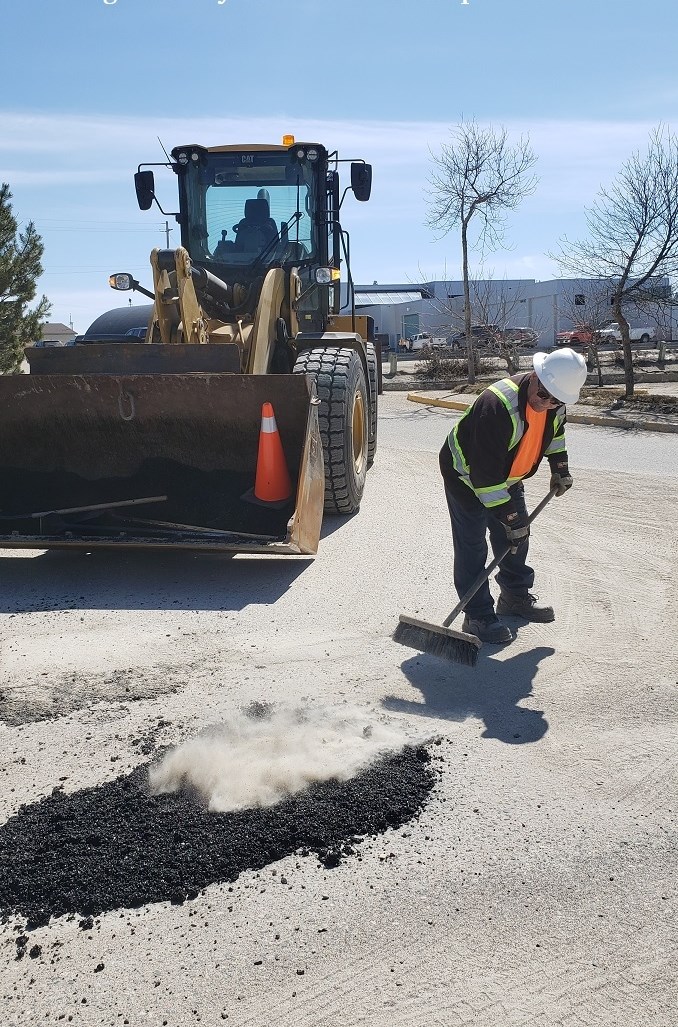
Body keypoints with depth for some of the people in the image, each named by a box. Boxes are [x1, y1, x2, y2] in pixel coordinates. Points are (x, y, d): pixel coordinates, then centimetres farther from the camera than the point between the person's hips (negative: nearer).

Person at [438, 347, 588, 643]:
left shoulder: (556, 400, -13)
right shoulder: (497, 405, -39)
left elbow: (554, 430, 14)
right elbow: (485, 472, -36)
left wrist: (559, 468, 13)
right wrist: (508, 516, -32)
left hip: (507, 477, 8)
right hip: (466, 474, -8)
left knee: (516, 536, 14)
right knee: (472, 545, -9)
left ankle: (516, 596, 32)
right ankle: (478, 616, -2)